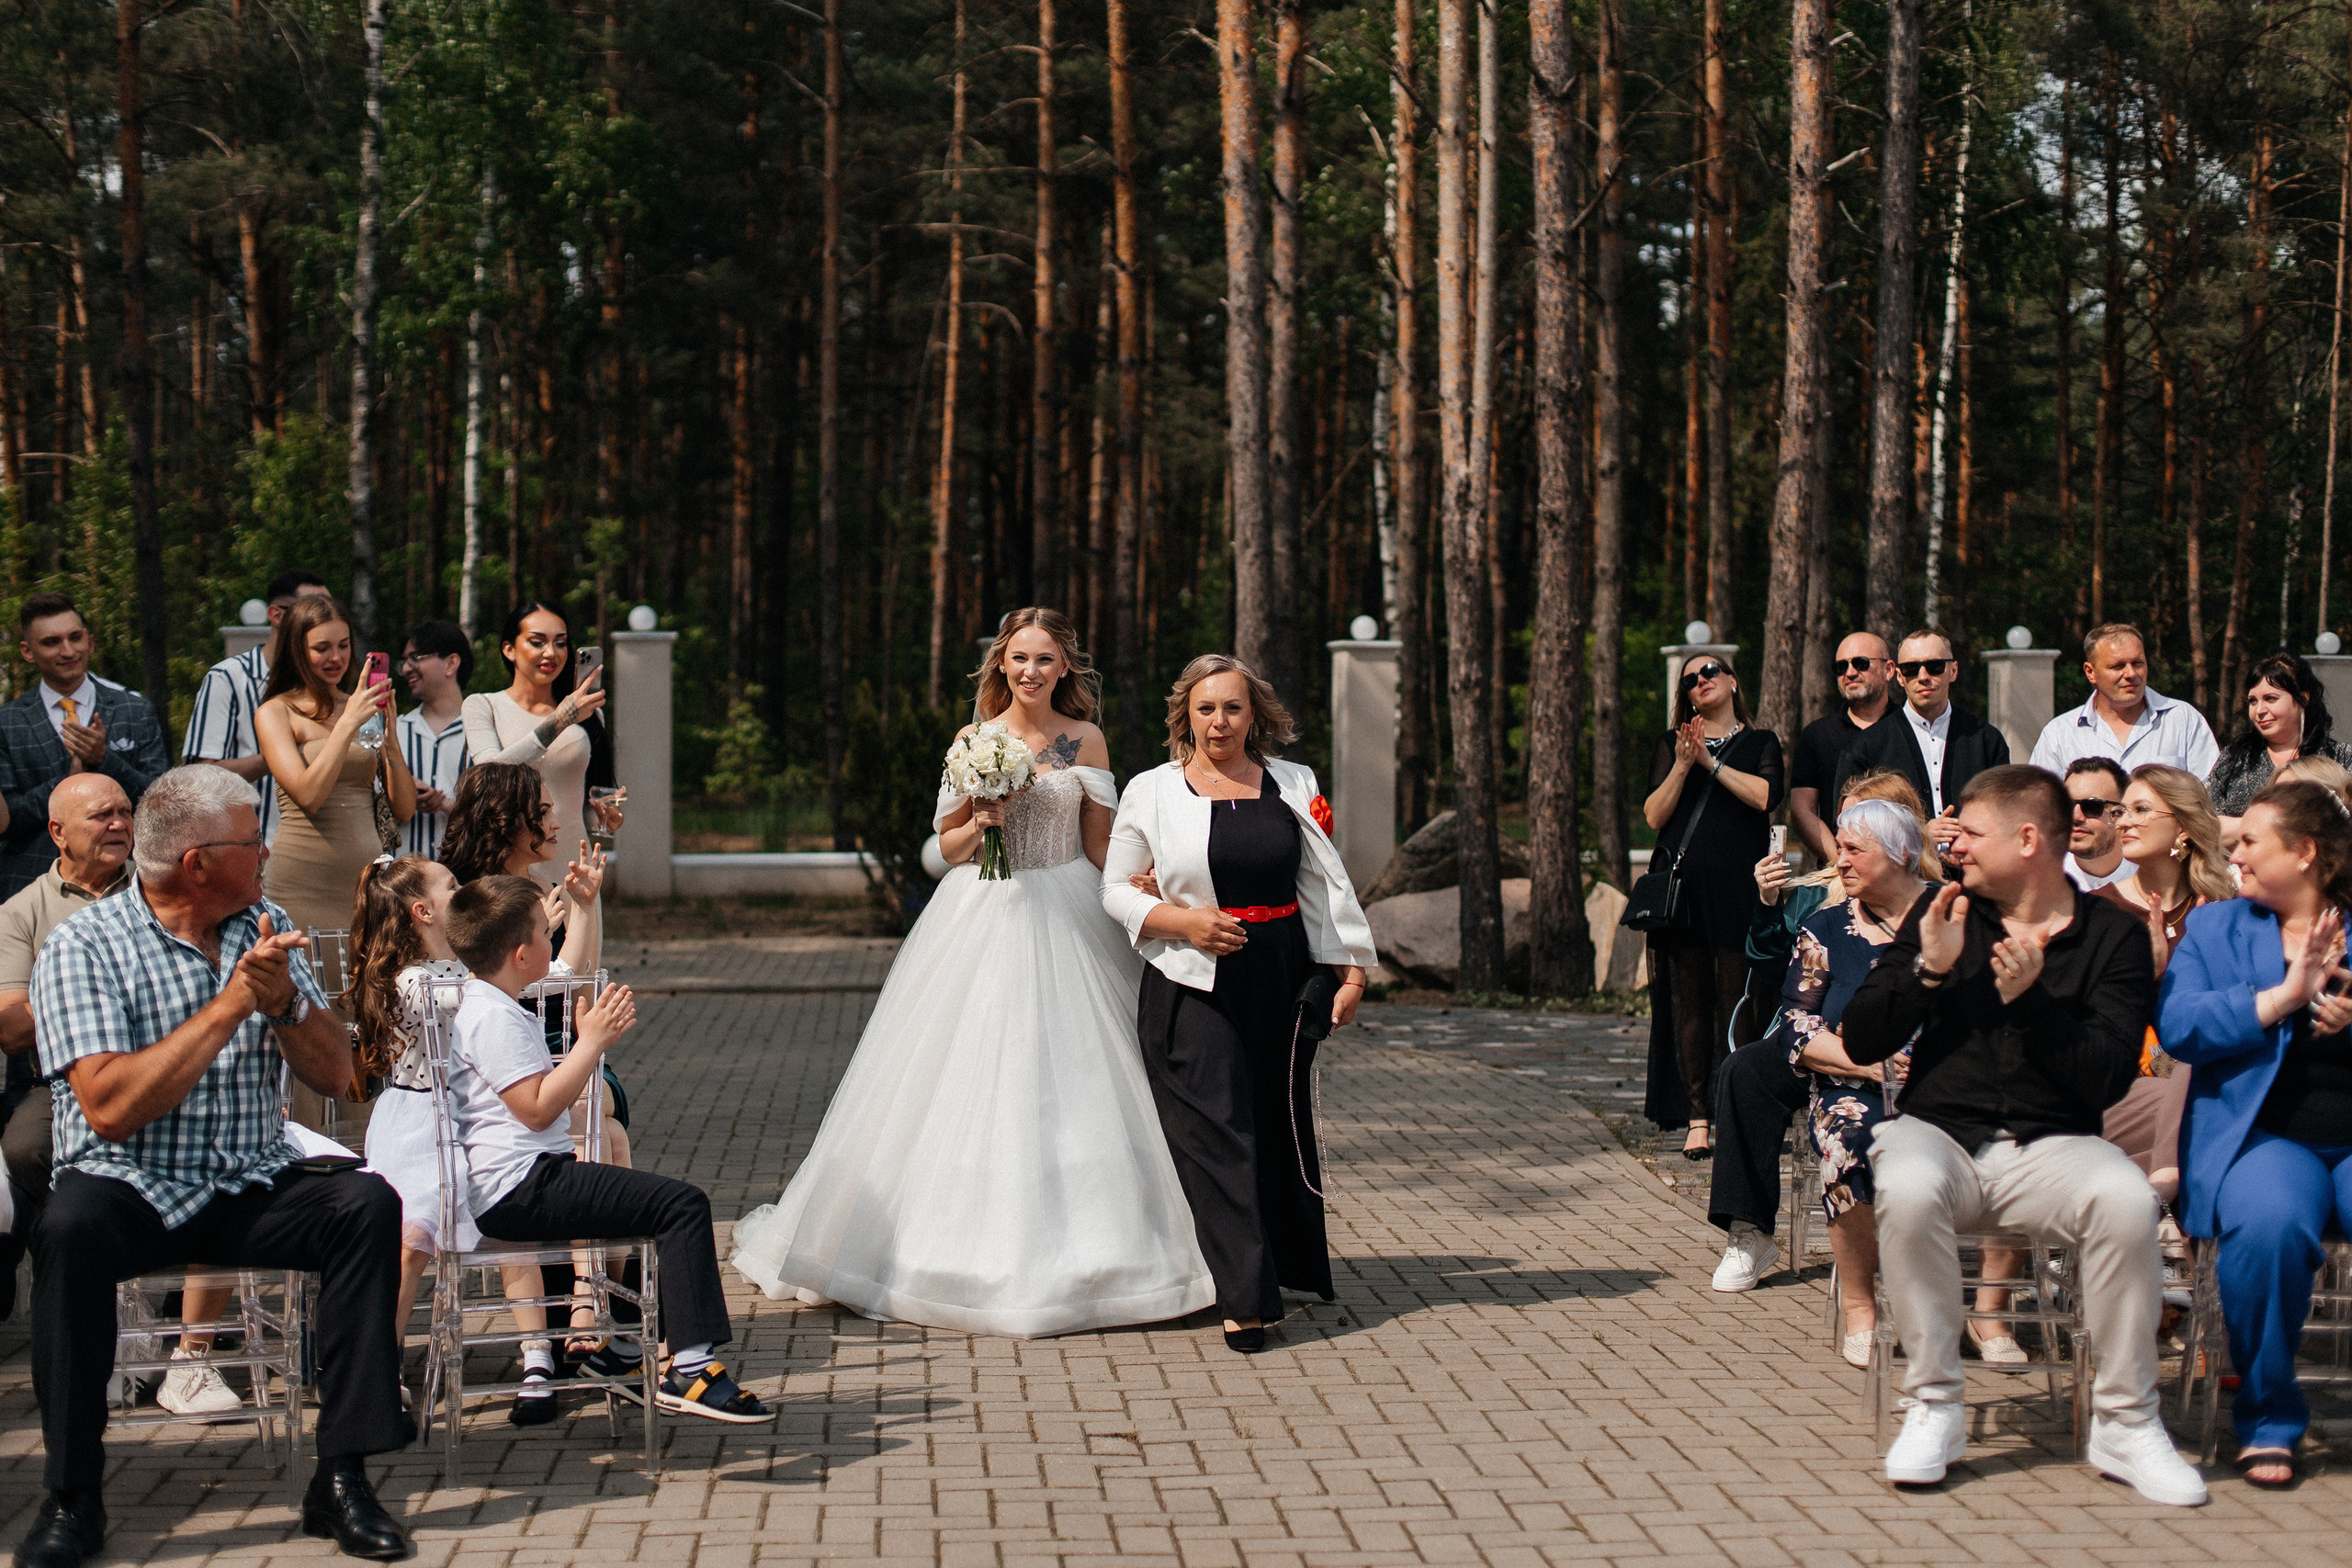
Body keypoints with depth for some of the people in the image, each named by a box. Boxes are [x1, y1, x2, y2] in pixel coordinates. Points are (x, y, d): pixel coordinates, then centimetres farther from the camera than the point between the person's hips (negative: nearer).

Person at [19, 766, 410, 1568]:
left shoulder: (267, 929, 9)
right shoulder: (83, 947, -7)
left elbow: (334, 1074, 5)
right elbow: (111, 1109, -20)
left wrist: (284, 1003, -15)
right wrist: (230, 1004, -21)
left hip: (251, 1188, 4)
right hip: (129, 1189, -4)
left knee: (367, 1206, -23)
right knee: (70, 1231, -36)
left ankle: (342, 1477, -21)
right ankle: (72, 1495, -22)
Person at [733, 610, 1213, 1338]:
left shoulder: (1086, 741, 5)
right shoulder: (974, 740, 5)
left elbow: (1101, 847, 7)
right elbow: (949, 845, 7)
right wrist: (981, 822, -12)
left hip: (1065, 922, 0)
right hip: (982, 919, 0)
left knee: (1066, 1080, -2)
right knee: (969, 1082, -2)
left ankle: (1076, 1248, 8)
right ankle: (972, 1243, 8)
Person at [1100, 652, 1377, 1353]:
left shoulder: (1293, 785, 9)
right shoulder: (1150, 791, 3)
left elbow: (1325, 883, 9)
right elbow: (1116, 891, 5)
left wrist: (1350, 969, 4)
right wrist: (1181, 920, -11)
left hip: (1282, 978, 2)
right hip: (1193, 986, -2)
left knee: (1282, 1124, 9)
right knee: (1218, 1131, -9)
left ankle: (1290, 1263, 28)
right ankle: (1244, 1300, -9)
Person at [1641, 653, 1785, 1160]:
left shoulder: (1761, 742, 13)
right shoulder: (1671, 744, 16)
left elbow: (1766, 796, -7)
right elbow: (1653, 816, 4)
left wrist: (1711, 761, -8)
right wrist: (1682, 766, -9)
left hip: (1738, 888, -1)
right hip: (1683, 887, 1)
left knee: (1736, 1000, -6)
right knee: (1690, 1004, 0)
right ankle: (1696, 1122, 2)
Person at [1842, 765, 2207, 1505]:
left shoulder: (2113, 936, 3)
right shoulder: (1943, 911, 10)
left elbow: (2106, 1080, -8)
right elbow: (1861, 1040, 5)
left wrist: (2030, 1000, -19)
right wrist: (1927, 971, -9)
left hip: (2052, 1143, -1)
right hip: (1939, 1131, 1)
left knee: (2126, 1198, -33)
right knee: (1908, 1188, -35)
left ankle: (2125, 1422, -16)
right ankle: (1934, 1407, -19)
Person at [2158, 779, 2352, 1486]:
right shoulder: (2216, 926, 16)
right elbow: (2176, 1024, -2)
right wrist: (2281, 998, -11)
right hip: (2263, 1134, -1)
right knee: (2269, 1223, -35)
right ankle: (2268, 1423, -12)